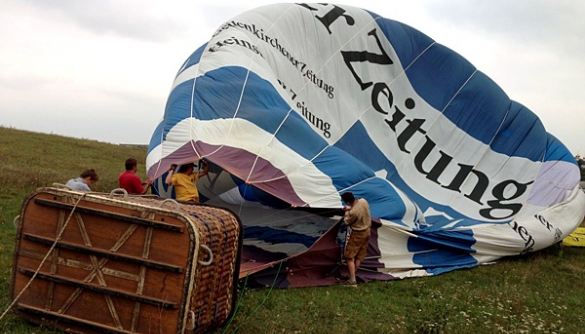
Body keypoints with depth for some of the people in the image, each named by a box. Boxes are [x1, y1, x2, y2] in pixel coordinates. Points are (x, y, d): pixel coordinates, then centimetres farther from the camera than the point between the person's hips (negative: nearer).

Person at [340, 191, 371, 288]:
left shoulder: (353, 212, -32)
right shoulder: (363, 201, -10)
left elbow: (347, 222, -12)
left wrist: (347, 213, 3)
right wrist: (350, 209, 12)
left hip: (357, 235, -8)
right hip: (367, 232, 8)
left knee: (349, 257, 1)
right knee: (359, 256, 16)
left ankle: (352, 281, -2)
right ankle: (352, 275, 28)